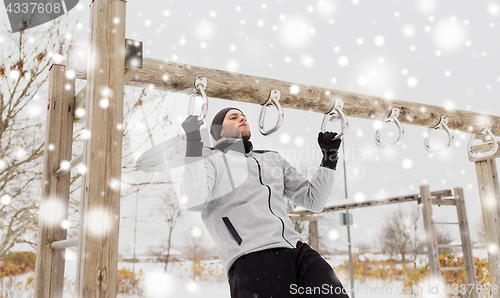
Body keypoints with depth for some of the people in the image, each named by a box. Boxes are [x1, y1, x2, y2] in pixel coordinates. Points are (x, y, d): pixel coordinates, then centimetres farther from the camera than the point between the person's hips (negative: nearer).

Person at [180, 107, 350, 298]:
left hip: (298, 252, 5)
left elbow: (313, 201, 29)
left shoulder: (273, 159, 29)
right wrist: (193, 142, -8)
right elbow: (194, 202, -9)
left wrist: (329, 159, 23)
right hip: (251, 260, -5)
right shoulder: (211, 159, 12)